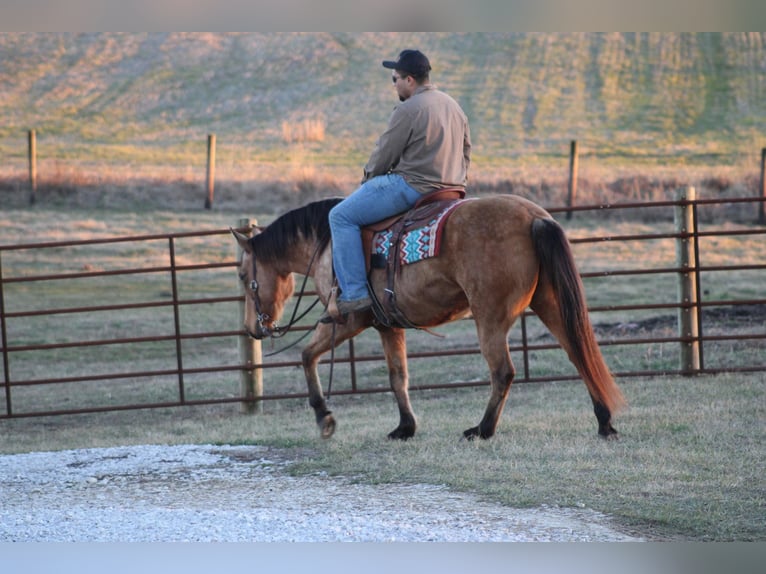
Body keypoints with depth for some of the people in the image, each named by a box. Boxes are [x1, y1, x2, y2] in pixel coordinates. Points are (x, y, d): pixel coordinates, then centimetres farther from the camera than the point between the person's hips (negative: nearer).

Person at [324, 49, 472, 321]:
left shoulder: (408, 110, -14)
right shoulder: (454, 106, 15)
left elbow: (383, 155, -9)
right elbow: (465, 154, 21)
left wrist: (368, 177, 10)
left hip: (412, 186, -10)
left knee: (342, 216, -6)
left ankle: (354, 292, -14)